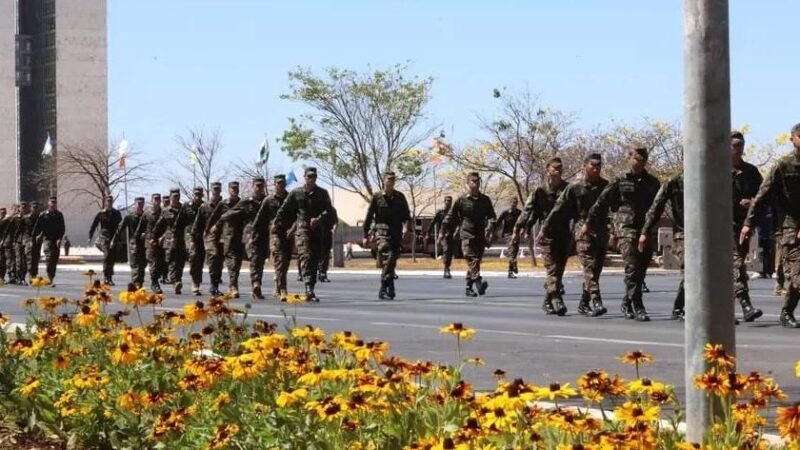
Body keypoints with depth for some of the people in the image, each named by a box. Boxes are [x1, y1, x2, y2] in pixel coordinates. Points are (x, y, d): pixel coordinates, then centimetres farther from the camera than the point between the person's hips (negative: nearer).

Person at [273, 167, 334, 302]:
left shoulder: (322, 193, 11)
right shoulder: (296, 193, 8)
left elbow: (329, 210, -1)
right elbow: (284, 210, 13)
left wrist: (318, 219, -17)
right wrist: (277, 225, 13)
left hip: (317, 230, 3)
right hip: (302, 229, -3)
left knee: (314, 260, 5)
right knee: (306, 256, -19)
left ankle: (310, 290, 14)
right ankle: (309, 289, -33)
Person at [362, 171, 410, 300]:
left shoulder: (400, 197, 9)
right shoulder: (377, 197, 2)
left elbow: (406, 215, 10)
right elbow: (369, 217, 6)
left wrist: (405, 226, -11)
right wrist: (366, 236, 6)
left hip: (396, 234, 4)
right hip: (382, 232, -4)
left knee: (392, 261, 6)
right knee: (387, 258, -18)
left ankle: (384, 289, 17)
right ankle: (389, 288, -20)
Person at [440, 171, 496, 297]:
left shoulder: (485, 200, 10)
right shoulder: (462, 200, 2)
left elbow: (491, 216, 8)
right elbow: (451, 216, 7)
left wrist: (489, 228, -11)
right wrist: (443, 231, 6)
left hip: (480, 236, 4)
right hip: (467, 235, -4)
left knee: (475, 262, 9)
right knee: (472, 260, -19)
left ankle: (468, 287, 19)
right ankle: (478, 282, -34)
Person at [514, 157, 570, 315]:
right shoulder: (541, 191, 0)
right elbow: (528, 211, -1)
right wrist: (517, 230, -6)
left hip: (564, 235, 4)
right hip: (547, 235, -4)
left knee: (559, 270, 7)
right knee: (553, 268, -12)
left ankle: (547, 301, 18)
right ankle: (557, 301, -19)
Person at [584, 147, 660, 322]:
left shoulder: (653, 183, 14)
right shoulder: (620, 182, 5)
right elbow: (602, 202, 9)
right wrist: (589, 223, 10)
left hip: (646, 231, 4)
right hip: (626, 228, -4)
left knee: (641, 270, 5)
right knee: (632, 268, -16)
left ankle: (627, 303, 22)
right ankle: (637, 307, -19)